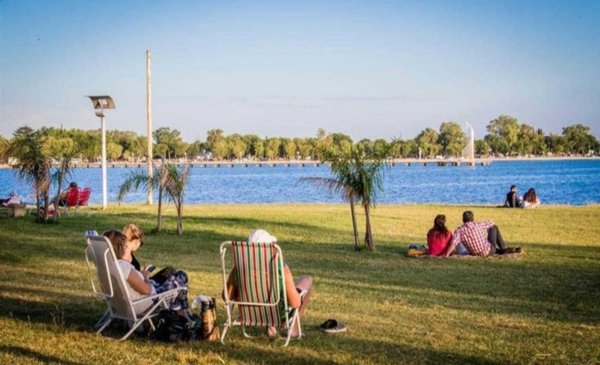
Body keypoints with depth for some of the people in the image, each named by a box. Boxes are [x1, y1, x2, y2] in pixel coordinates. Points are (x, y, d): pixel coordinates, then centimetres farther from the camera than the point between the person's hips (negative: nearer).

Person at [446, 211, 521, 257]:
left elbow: (453, 244, -26)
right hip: (489, 250, -3)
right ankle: (503, 249, 24)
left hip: (475, 253, 3)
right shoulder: (477, 225, -11)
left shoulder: (459, 230, -10)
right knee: (494, 227, 19)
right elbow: (491, 223, 7)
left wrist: (446, 256, -29)